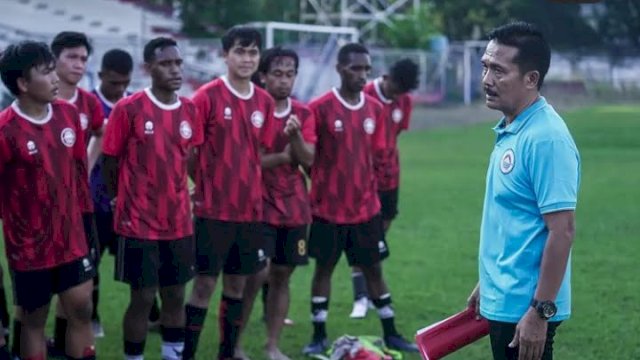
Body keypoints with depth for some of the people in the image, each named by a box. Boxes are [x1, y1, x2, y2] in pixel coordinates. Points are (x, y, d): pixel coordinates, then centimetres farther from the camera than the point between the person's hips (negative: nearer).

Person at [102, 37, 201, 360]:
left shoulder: (190, 110, 4)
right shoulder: (128, 109, -11)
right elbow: (109, 162, -4)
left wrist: (178, 199, 10)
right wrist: (124, 203, 3)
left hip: (179, 223, 5)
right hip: (139, 223, -5)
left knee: (175, 295, 11)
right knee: (142, 298, -1)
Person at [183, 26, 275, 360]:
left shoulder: (264, 101, 7)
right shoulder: (207, 96, -9)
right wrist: (197, 188, -8)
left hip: (250, 209, 5)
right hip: (213, 209, -5)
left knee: (237, 284, 11)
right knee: (205, 283, -2)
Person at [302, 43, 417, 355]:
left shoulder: (375, 109, 3)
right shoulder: (320, 108, -11)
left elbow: (373, 154, 11)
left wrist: (367, 189, 9)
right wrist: (323, 187, -9)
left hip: (366, 206, 4)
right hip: (328, 207, -4)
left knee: (373, 267, 11)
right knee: (324, 266, 6)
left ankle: (390, 334, 20)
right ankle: (319, 336, 16)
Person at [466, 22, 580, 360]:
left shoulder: (546, 138, -19)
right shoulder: (510, 130, 10)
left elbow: (562, 231, -22)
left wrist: (541, 311, -22)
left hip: (525, 309, -9)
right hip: (503, 302, 9)